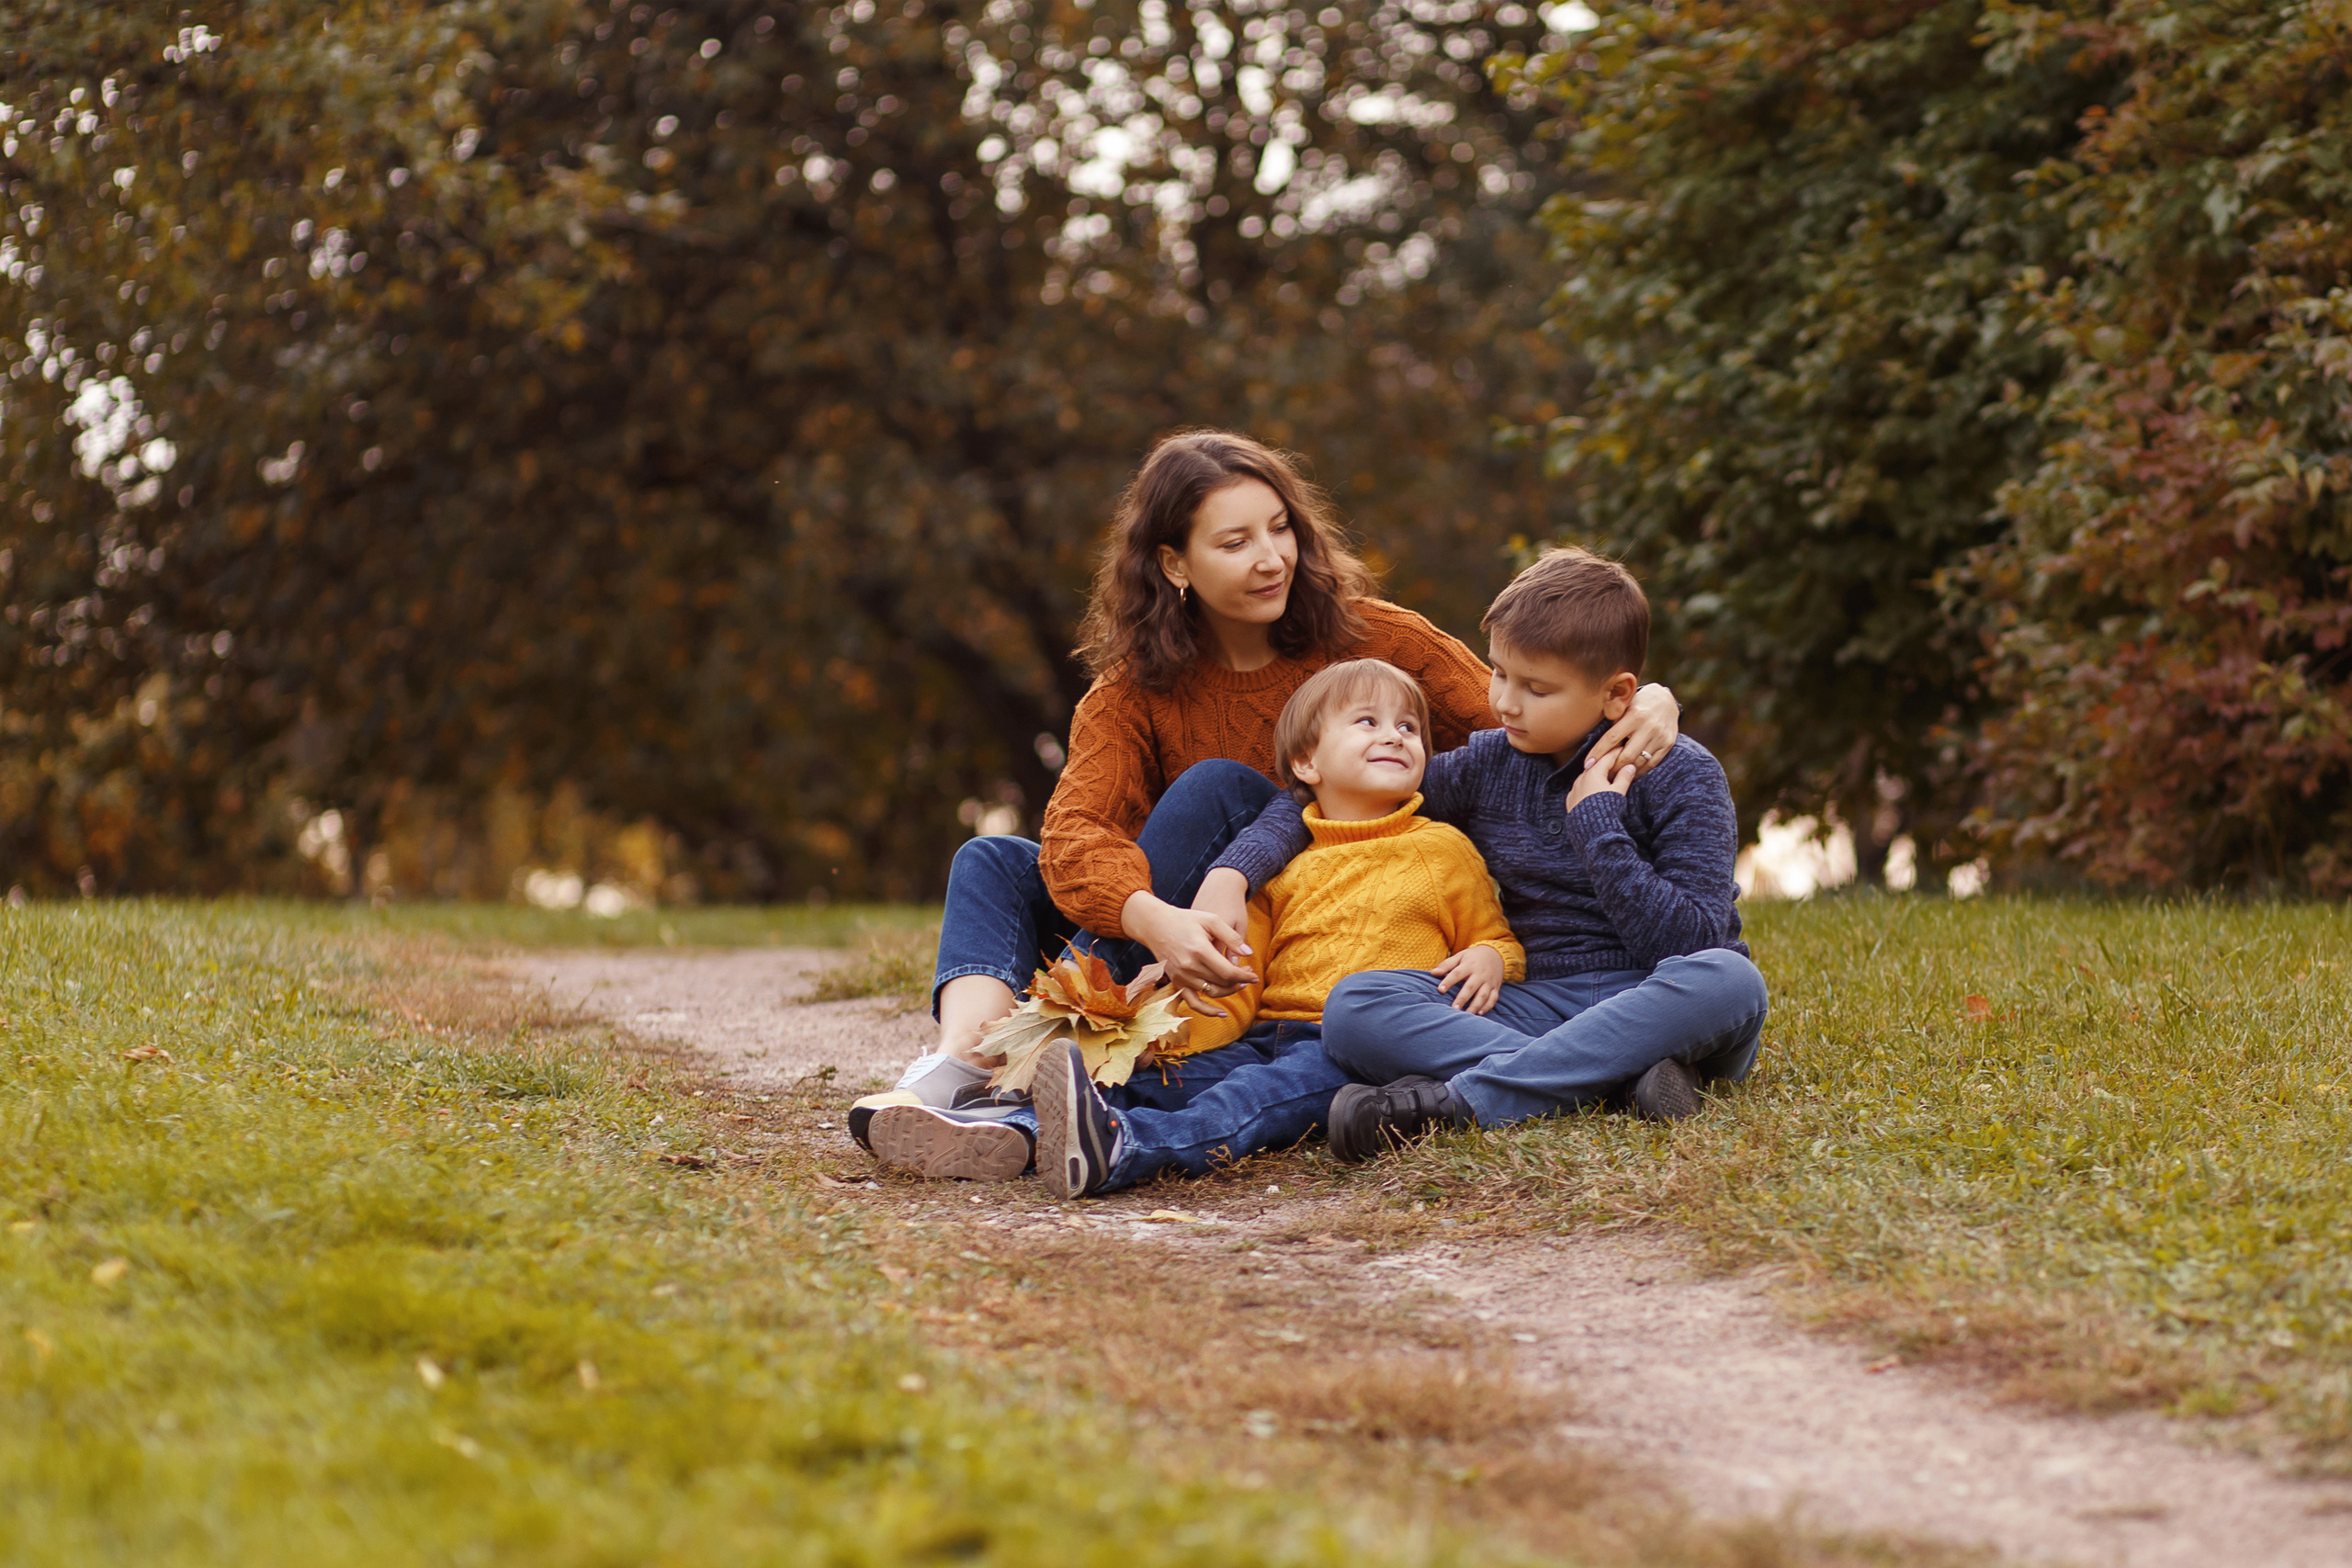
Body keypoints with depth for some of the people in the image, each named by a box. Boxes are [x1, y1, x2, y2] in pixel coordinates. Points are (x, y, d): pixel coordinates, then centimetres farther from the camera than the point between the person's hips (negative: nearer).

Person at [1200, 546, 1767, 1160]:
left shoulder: (1680, 776, -4)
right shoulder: (1490, 765, 8)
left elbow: (1692, 945, -15)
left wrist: (1597, 826, -14)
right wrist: (1231, 873, -3)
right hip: (1541, 1005, 3)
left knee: (1728, 981, -40)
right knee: (1353, 1007, -21)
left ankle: (1458, 1102, -37)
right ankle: (1620, 1079, -33)